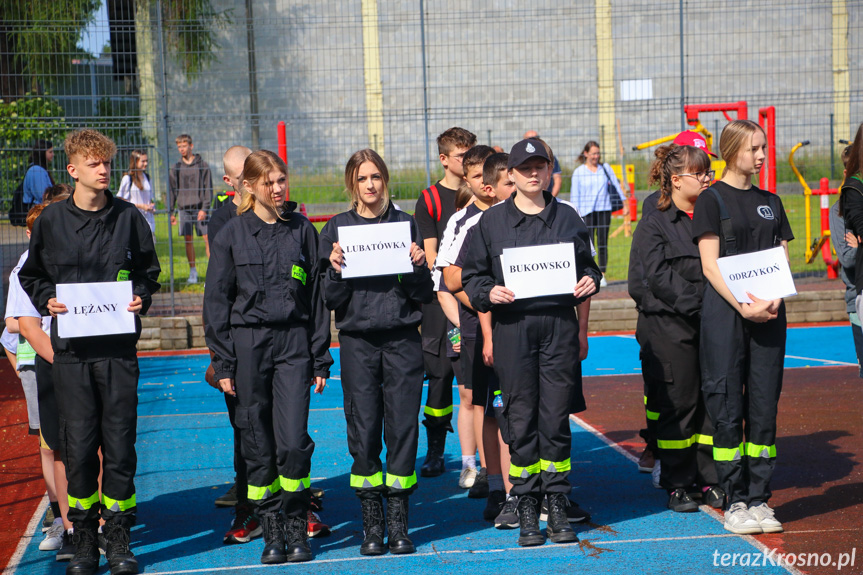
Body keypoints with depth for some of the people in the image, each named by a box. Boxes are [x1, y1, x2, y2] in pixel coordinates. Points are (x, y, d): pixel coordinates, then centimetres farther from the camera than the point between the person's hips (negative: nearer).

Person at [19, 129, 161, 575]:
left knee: (119, 442, 0)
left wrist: (142, 297, -4)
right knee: (78, 444, 1)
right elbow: (31, 275, 15)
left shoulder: (128, 218, 5)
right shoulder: (50, 221, 5)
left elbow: (149, 269, 15)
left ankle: (118, 538, 11)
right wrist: (46, 300, -4)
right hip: (71, 349, 0)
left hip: (118, 348, 0)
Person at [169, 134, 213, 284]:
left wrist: (204, 208, -10)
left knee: (207, 238, -7)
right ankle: (193, 271, 13)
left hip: (200, 208, -3)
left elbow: (208, 188, -1)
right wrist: (171, 212, 7)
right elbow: (172, 191, 13)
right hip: (184, 209, 3)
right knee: (188, 240, 3)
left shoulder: (202, 165, 2)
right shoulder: (176, 168, 10)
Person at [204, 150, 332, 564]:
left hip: (294, 342, 0)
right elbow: (216, 301, 5)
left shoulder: (302, 230, 6)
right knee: (258, 444, 3)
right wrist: (223, 362, -1)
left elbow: (316, 296, 9)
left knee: (293, 441, -9)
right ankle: (272, 533, 14)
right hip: (248, 343, 0)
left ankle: (297, 529, 7)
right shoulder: (232, 234, 3)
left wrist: (320, 359, 6)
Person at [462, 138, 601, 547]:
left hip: (560, 325, 1)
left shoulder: (567, 217, 12)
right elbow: (472, 275, 8)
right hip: (512, 326, -1)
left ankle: (557, 505, 12)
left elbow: (587, 265, 19)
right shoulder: (491, 221, 7)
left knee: (556, 418, 2)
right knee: (520, 418, 0)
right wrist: (489, 292, -11)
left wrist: (589, 281, -2)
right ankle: (526, 509, 9)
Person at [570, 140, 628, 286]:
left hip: (604, 210, 2)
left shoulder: (605, 168, 10)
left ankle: (602, 275, 6)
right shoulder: (578, 172, 3)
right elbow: (574, 196, 3)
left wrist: (625, 204, 14)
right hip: (586, 212, -2)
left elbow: (616, 185, 16)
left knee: (603, 244, 0)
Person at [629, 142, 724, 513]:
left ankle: (709, 479, 16)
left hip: (712, 325, 5)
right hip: (670, 326, -5)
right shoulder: (654, 224, -2)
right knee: (678, 403, 0)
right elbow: (660, 276, -11)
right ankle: (676, 485, 10)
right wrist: (696, 303, -19)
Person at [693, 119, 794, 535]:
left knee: (764, 407, 4)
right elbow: (709, 266, -7)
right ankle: (735, 502, 5)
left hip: (768, 314, 5)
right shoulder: (712, 200, -1)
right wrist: (743, 307, -16)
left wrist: (773, 302, -7)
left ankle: (758, 499, 11)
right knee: (727, 408, -3)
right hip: (724, 314, -5)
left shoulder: (770, 202, 15)